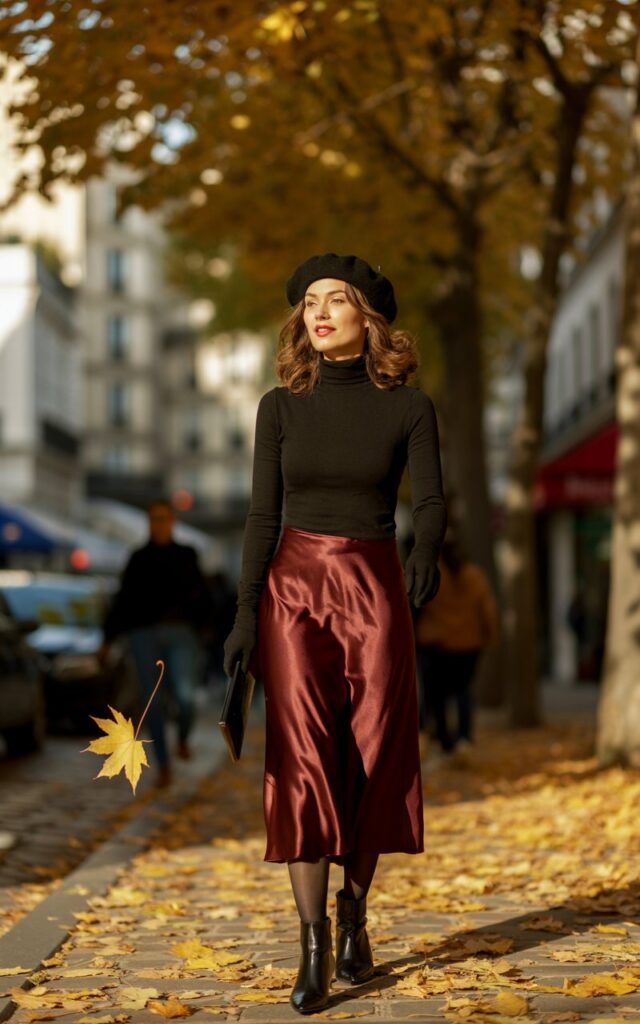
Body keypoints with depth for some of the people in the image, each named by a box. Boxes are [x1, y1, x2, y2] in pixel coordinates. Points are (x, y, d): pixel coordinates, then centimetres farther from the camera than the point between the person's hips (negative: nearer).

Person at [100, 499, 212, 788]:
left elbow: (202, 598, 11)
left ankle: (183, 737, 11)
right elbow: (122, 601, 11)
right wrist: (107, 639, 8)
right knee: (152, 702, -2)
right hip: (144, 635, 1)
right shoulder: (138, 559, 10)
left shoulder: (186, 557, 10)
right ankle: (163, 766, 9)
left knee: (185, 696, -20)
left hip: (180, 633, -1)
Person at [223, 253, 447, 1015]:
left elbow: (430, 501, -11)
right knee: (303, 760, -8)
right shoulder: (280, 406, 4)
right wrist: (245, 611, -6)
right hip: (294, 587, 0)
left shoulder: (408, 408, 1)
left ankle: (353, 913, 24)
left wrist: (428, 550, -34)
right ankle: (313, 945, -7)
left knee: (373, 759, 3)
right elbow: (264, 514, 2)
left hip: (374, 591, 0)